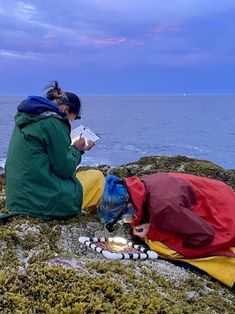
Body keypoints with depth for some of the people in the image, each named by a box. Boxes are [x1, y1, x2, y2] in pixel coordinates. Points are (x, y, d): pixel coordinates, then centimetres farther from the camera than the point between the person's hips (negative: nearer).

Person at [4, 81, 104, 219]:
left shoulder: (28, 119, 12)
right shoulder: (53, 122, -16)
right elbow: (64, 170, -14)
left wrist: (79, 149, 17)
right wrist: (76, 149, 3)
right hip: (44, 201, -9)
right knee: (97, 176, 9)